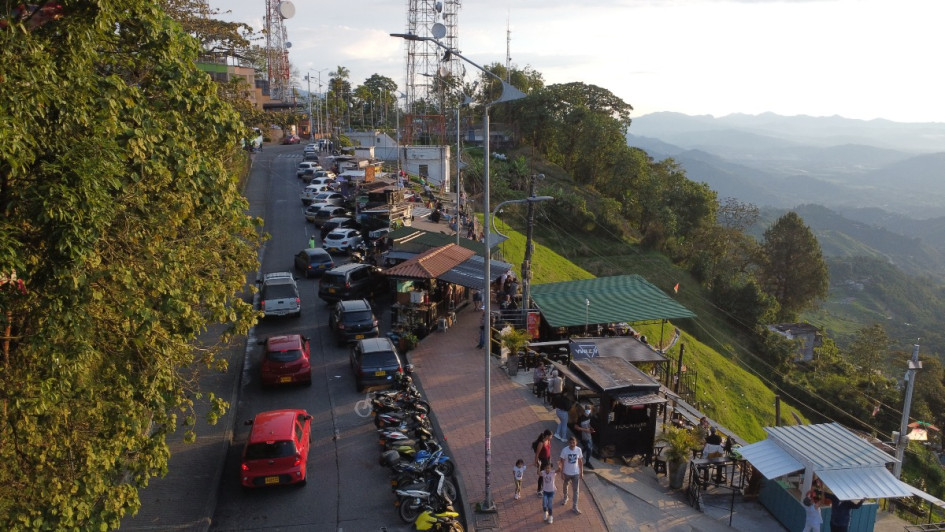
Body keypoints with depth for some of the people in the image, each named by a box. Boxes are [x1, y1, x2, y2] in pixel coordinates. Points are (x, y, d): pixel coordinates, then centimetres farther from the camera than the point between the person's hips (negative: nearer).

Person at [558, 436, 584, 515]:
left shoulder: (578, 450, -13)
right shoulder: (565, 450, -20)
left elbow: (580, 461, -2)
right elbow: (562, 462, -11)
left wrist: (581, 472, 1)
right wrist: (562, 473, -11)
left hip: (576, 473, 1)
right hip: (567, 473, -1)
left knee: (576, 490, 4)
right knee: (565, 486, 23)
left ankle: (575, 506, 16)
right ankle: (565, 498, 51)